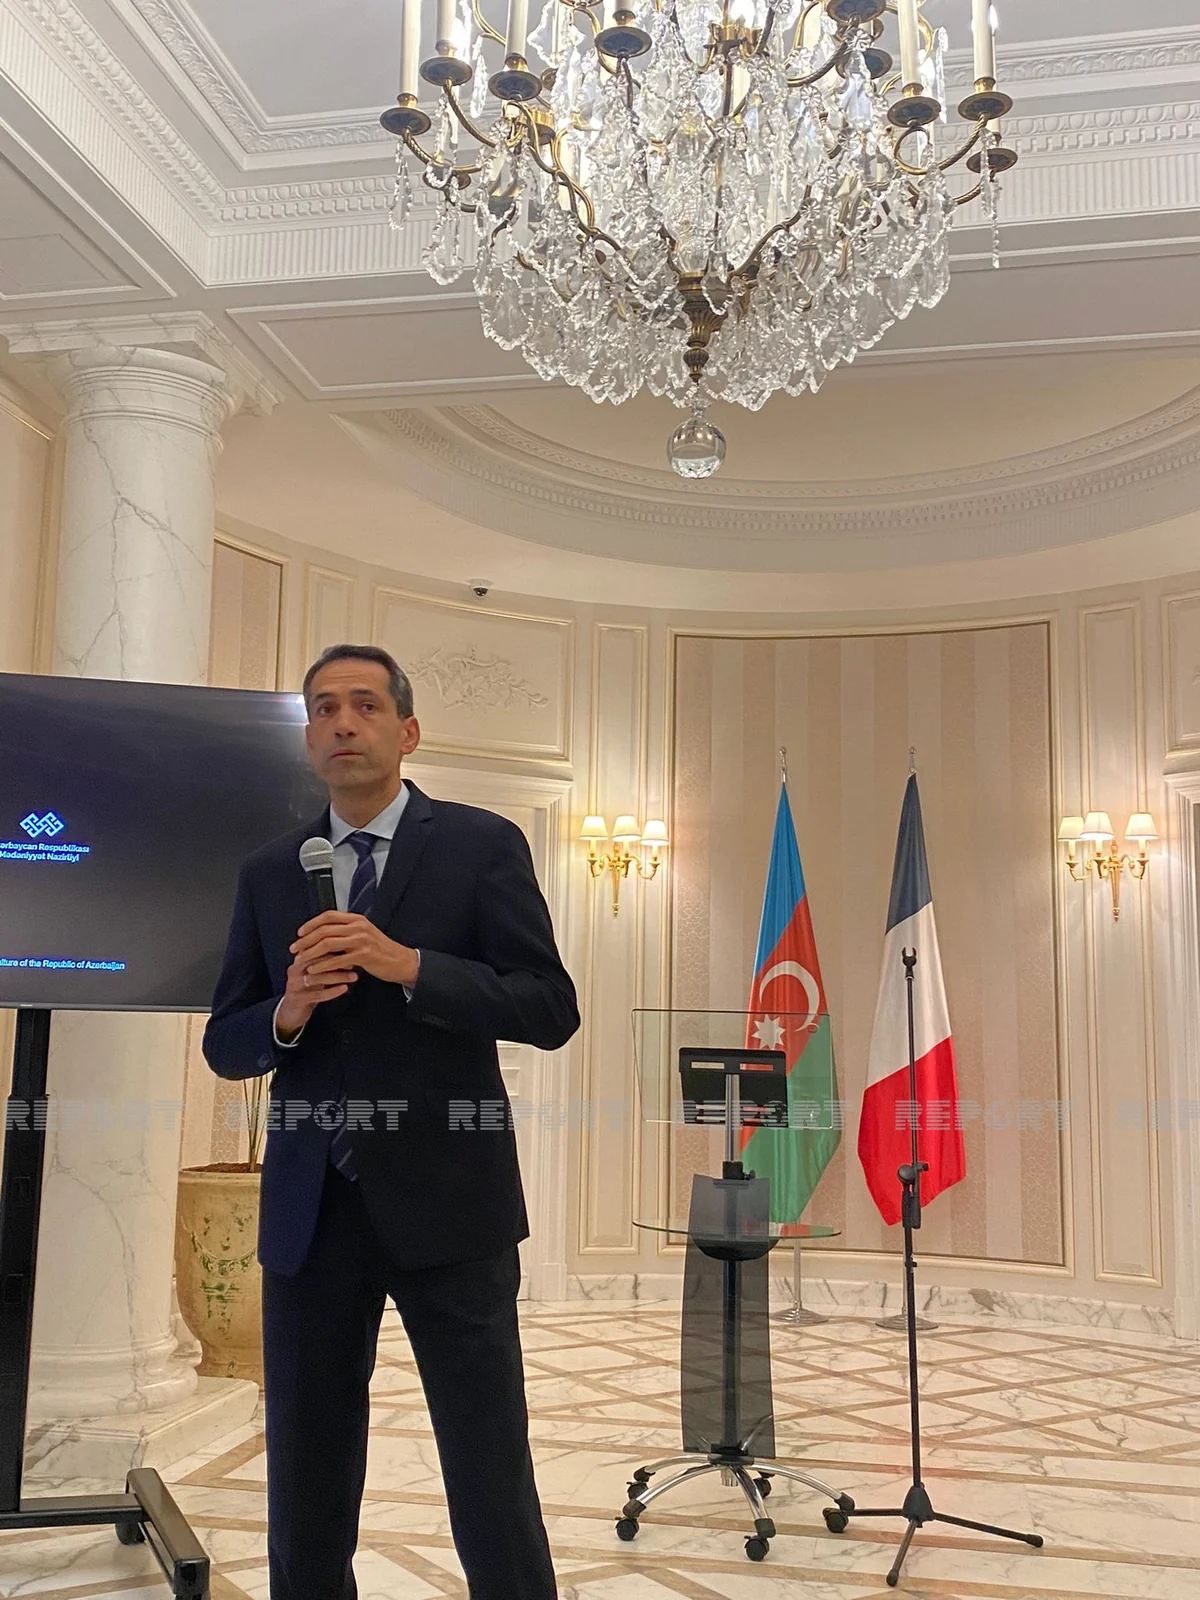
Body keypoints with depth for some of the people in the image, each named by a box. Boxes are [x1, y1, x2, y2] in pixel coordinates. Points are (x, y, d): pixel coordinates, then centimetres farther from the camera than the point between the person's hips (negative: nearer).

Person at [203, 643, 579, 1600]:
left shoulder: (482, 845, -1)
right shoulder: (269, 873, 10)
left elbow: (550, 1010, -8)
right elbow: (226, 1046, 10)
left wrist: (406, 965, -20)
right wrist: (287, 1011, -12)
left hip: (444, 1200, -3)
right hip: (310, 1208, 4)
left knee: (490, 1475, 1)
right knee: (306, 1475, 14)